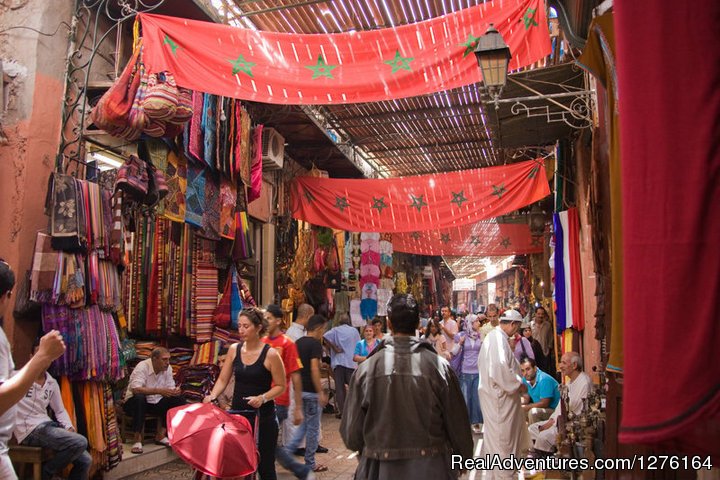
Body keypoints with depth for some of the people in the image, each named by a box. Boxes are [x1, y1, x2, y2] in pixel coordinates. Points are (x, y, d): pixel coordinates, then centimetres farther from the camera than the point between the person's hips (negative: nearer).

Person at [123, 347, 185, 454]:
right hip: (135, 403, -5)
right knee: (139, 397, -38)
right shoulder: (142, 367, -20)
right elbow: (135, 389, -34)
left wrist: (175, 392, -24)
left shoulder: (167, 368, -2)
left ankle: (160, 435, -8)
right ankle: (137, 439, -29)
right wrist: (159, 391, -41)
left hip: (156, 403, 6)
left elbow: (170, 389, 1)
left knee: (179, 401, -14)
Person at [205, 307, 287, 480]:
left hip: (263, 418, -4)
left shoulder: (270, 354, -13)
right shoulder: (234, 349, 1)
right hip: (237, 414, 4)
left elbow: (281, 386, -7)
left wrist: (262, 398, -22)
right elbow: (223, 379, 7)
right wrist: (212, 396, -10)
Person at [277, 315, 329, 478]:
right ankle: (310, 464, 14)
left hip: (299, 390, 8)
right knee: (313, 427, 5)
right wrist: (321, 393, -19)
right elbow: (314, 369, -22)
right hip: (311, 391, -8)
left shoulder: (298, 342, 9)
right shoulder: (315, 344, -15)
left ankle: (287, 450, 6)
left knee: (304, 425, 20)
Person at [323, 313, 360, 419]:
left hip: (338, 362, -1)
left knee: (339, 387, 3)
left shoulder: (335, 330, 2)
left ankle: (342, 411, 1)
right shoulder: (354, 330, 8)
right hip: (351, 362, 1)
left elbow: (325, 337, -16)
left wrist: (335, 348, -8)